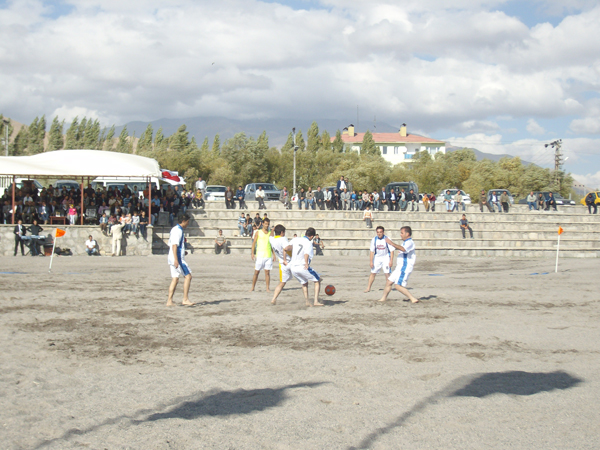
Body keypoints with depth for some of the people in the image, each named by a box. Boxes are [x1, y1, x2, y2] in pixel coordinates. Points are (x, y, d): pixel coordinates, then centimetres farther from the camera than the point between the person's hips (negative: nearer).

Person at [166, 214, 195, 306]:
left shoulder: (174, 229, 19)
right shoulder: (178, 230, -12)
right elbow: (174, 245, -20)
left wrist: (183, 252, 24)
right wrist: (176, 259, -25)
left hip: (172, 258, 10)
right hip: (178, 258, -10)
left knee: (175, 279, 9)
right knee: (188, 276, -7)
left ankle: (169, 301, 5)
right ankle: (185, 300, -8)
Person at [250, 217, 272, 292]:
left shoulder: (270, 233, 12)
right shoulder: (258, 232, 4)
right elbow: (254, 242, 3)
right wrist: (252, 253, -6)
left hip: (268, 255, 2)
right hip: (259, 255, -2)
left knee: (267, 272, 0)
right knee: (256, 272, 2)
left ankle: (267, 288, 5)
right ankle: (252, 287, 11)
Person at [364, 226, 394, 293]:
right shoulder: (374, 240, -5)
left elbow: (392, 251, -10)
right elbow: (372, 251, 1)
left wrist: (391, 261, -15)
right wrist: (371, 261, -4)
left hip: (386, 257, -3)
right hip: (377, 258, 3)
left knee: (387, 273, -9)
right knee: (373, 273, 3)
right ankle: (368, 287, 12)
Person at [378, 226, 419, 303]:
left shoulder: (410, 242, -14)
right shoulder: (406, 242, 20)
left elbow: (403, 249, -36)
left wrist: (391, 243, -41)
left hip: (404, 268, -10)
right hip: (400, 268, 10)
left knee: (398, 285, -18)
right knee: (389, 282, 13)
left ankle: (413, 299, -15)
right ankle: (383, 298, 23)